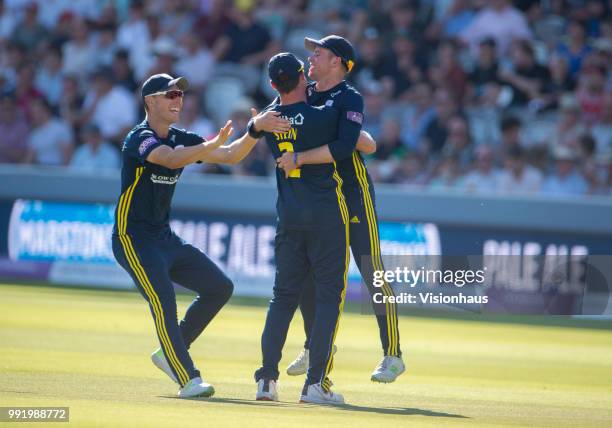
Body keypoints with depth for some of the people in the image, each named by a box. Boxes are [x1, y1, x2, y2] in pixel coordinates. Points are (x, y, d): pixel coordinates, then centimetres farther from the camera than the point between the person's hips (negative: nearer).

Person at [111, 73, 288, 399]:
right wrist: (214, 143, -48)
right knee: (163, 297, -24)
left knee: (220, 287, 8)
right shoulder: (140, 138, -16)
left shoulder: (182, 139, 9)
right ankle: (189, 381, -25)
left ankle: (169, 354, 16)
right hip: (134, 239, -9)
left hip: (165, 238, 9)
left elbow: (230, 156, 4)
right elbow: (170, 159, -36)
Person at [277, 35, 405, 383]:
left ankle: (393, 355, -2)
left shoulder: (350, 99, -13)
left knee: (372, 272, -7)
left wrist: (299, 158, -28)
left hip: (354, 196, -7)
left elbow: (343, 148, -28)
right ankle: (315, 347, 23)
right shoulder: (302, 96, 9)